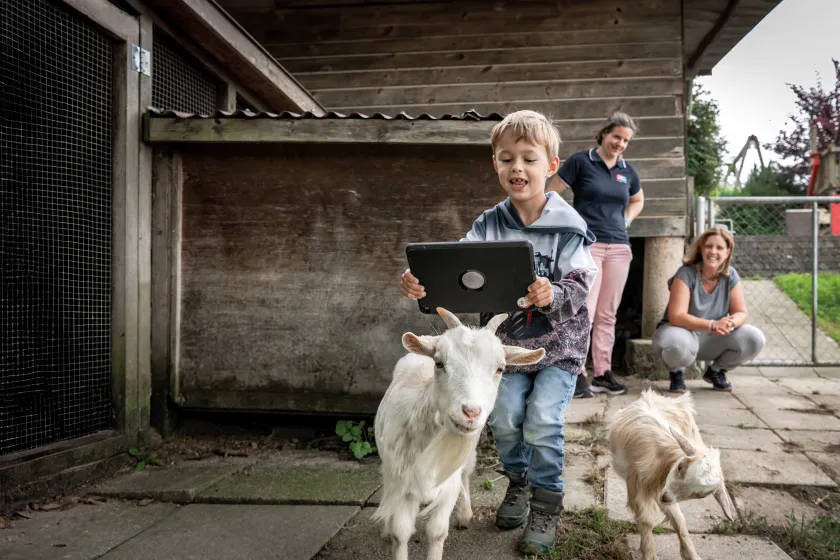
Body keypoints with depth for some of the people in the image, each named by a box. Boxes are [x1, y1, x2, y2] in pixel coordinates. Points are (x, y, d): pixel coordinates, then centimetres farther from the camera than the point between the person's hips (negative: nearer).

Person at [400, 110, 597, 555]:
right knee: (504, 418, 3)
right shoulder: (489, 225, -7)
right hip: (507, 340, 3)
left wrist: (552, 295, -43)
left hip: (558, 340, -3)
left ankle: (547, 504, 14)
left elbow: (579, 287, -20)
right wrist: (421, 282, -39)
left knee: (542, 423, -9)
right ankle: (518, 480, 33)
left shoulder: (568, 227, -15)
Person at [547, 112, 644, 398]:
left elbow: (638, 200, 32)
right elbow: (551, 194, 0)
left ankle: (602, 373, 14)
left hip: (619, 248, 5)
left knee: (607, 314, 8)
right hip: (586, 245, -5)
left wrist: (626, 220, 15)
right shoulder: (580, 161, -2)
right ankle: (577, 374, -5)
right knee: (583, 312, -12)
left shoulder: (627, 171, 13)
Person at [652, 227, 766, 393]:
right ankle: (677, 373, -1)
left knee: (755, 339, -18)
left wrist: (730, 323, -31)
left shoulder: (731, 276, -6)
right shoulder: (686, 274, -20)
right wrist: (712, 325, -39)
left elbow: (741, 313, -6)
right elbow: (676, 317, -27)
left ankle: (716, 371, 10)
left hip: (712, 339, 5)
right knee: (678, 345, -41)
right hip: (682, 332, -5)